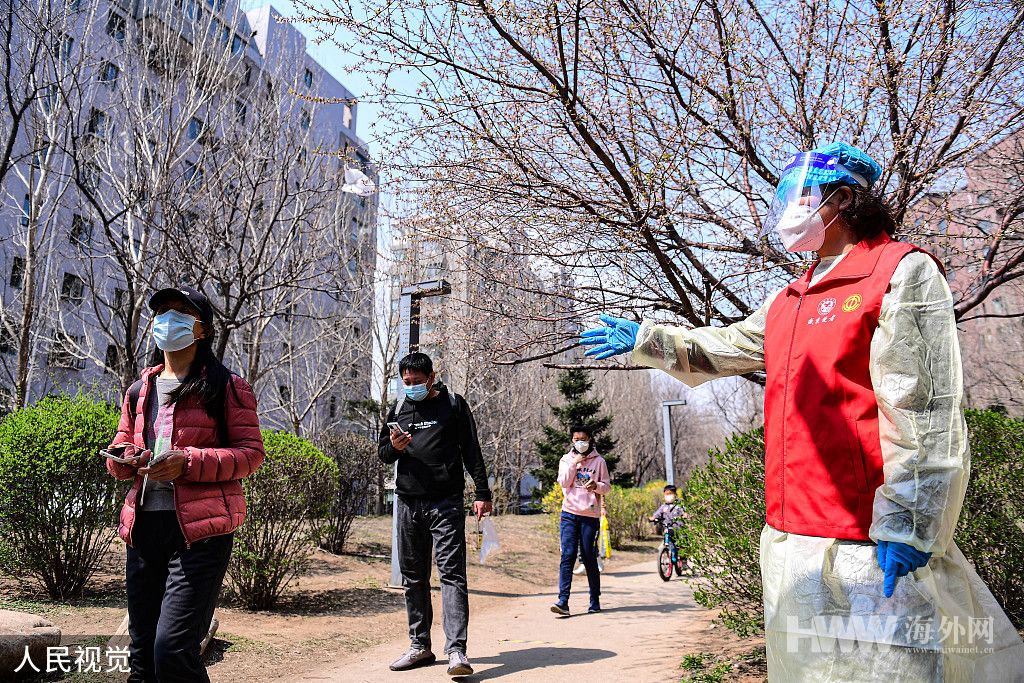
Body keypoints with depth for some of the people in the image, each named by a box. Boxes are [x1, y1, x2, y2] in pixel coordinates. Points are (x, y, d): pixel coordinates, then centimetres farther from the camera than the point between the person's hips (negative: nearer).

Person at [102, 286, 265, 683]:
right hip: (144, 526, 6)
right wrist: (122, 460, -1)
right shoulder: (140, 390, 18)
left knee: (172, 651, -13)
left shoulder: (225, 386, 0)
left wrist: (189, 462, -19)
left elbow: (251, 452, -6)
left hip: (200, 529, -6)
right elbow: (120, 447, 23)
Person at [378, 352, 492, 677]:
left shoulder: (453, 405, 4)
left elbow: (471, 451, 4)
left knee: (452, 573, -10)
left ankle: (456, 650, -12)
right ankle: (420, 646, 20)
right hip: (408, 504, 5)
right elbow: (382, 453, 19)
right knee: (413, 577, 10)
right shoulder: (399, 410, 14)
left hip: (446, 504, -4)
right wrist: (393, 447, -5)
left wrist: (482, 494, -4)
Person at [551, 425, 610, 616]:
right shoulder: (566, 459, 10)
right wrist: (574, 463, -11)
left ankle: (595, 600, 18)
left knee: (589, 558, 4)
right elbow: (563, 483, -3)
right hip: (569, 514, 1)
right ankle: (563, 601, -11)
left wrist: (596, 485, -15)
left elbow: (607, 487, 6)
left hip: (590, 515, -1)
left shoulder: (599, 461, 6)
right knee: (567, 556, -7)